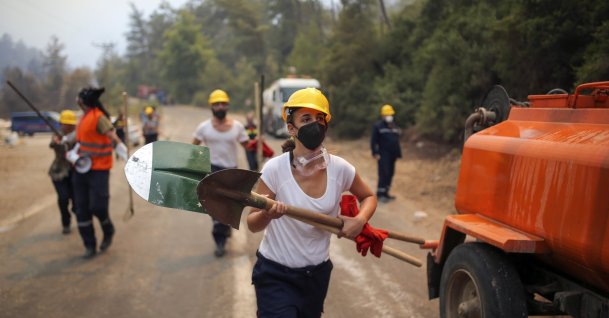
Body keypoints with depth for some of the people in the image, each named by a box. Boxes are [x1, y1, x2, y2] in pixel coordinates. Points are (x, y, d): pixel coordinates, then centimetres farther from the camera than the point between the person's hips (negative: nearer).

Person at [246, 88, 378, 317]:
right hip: (276, 275, -4)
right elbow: (252, 225, -13)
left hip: (318, 273, 4)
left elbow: (368, 197, 9)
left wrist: (360, 220, -11)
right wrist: (267, 214, -35)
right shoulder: (275, 169, -18)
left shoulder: (340, 169, -10)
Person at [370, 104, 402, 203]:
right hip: (383, 155, -7)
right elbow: (373, 141, -7)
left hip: (392, 155, 7)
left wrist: (398, 153, 16)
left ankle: (385, 193, 17)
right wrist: (375, 153, -14)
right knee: (384, 173, -12)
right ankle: (380, 194, -9)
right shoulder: (378, 126, -4)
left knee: (390, 174, 8)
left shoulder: (394, 126, 15)